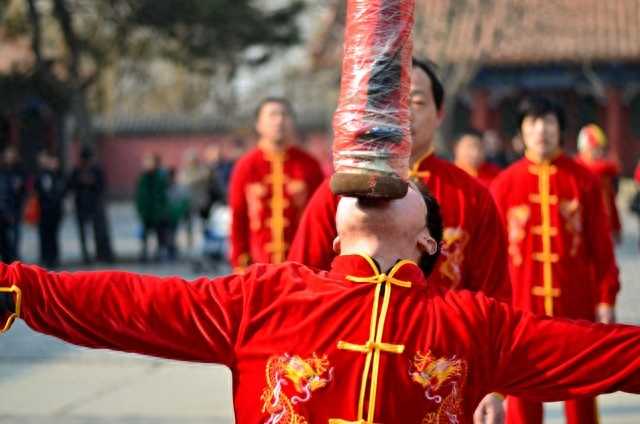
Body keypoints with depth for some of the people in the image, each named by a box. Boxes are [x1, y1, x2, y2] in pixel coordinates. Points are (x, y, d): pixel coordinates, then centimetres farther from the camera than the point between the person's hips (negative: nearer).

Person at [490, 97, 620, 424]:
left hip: (575, 304, 0)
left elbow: (602, 246, 2)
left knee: (580, 390, 9)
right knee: (522, 394, 4)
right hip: (521, 306, 0)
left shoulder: (584, 180, 1)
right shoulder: (504, 183, 1)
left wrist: (606, 298, -2)